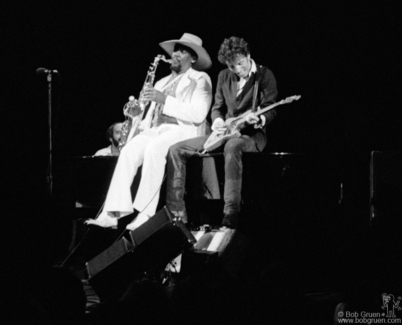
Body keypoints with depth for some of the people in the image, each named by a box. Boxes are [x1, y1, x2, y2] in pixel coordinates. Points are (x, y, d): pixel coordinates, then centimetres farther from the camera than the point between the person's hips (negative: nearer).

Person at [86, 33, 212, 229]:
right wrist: (139, 124, 2)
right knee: (129, 150, -25)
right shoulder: (162, 83, 27)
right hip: (157, 129, 6)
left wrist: (165, 100, -14)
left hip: (184, 130, -6)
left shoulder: (200, 80, 6)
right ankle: (113, 213, -35)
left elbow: (198, 114, -10)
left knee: (154, 148, -37)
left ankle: (146, 213, -36)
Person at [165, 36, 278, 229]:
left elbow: (270, 110, -11)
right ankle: (176, 211, -10)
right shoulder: (224, 77, 13)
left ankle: (232, 213, -51)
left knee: (232, 146, -44)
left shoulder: (264, 75, -4)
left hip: (252, 134, -6)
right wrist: (217, 121, -7)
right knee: (176, 149, -8)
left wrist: (259, 119, -34)